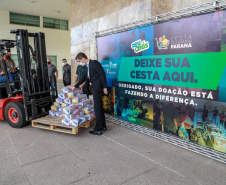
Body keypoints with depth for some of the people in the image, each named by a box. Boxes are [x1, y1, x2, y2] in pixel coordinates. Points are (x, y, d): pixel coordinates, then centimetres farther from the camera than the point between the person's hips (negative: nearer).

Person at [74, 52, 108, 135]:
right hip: (95, 88, 9)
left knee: (97, 108, -4)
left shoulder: (94, 63, -11)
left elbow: (102, 74, -16)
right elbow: (84, 78, 23)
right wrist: (75, 86, 25)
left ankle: (98, 130, 5)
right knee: (99, 107, 15)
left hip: (98, 88, -9)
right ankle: (103, 126, 27)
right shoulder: (88, 66, 16)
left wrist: (104, 87, -19)